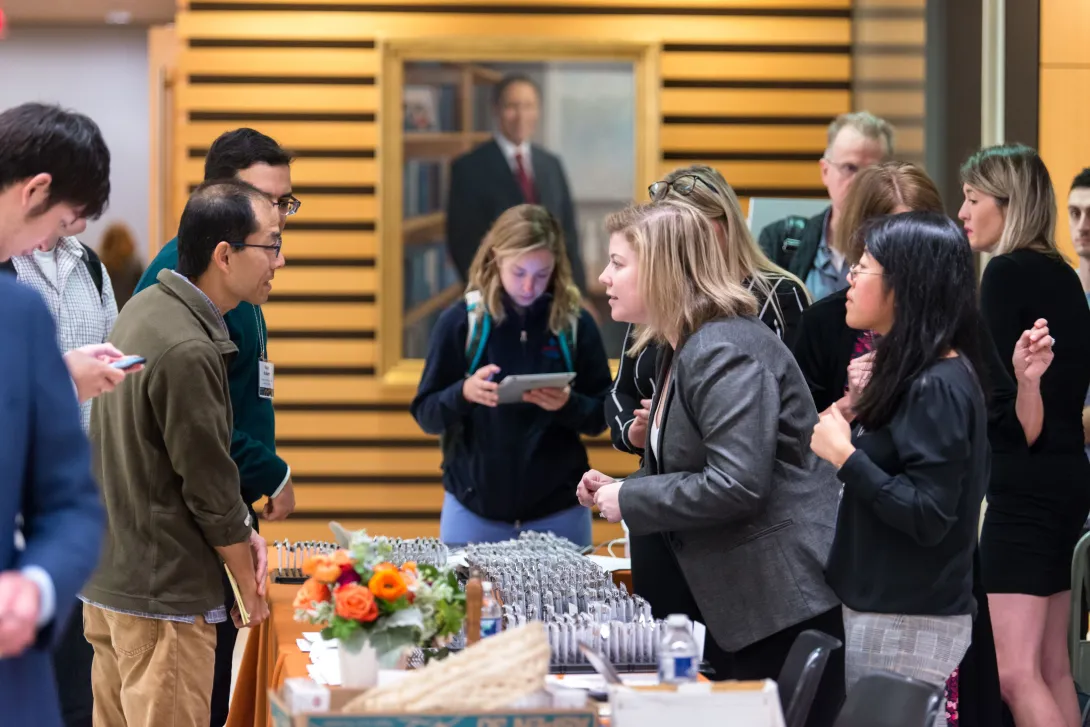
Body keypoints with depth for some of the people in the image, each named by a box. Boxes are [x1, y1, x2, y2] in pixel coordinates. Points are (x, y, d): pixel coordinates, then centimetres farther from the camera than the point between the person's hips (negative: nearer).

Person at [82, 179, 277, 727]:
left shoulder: (144, 309, 5)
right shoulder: (188, 352, -24)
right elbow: (210, 487, -17)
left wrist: (240, 528, 8)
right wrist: (249, 586, -3)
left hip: (105, 577, 10)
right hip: (161, 595, -10)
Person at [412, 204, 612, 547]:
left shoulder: (576, 324, -2)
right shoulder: (462, 320, -4)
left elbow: (601, 416, 4)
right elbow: (425, 413, -2)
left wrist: (568, 404, -18)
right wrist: (464, 393, -22)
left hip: (558, 511, 1)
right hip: (473, 509, -1)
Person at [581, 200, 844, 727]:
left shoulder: (725, 355, -18)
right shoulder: (681, 350, 14)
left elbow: (736, 484, -27)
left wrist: (631, 501, -16)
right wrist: (618, 489, 7)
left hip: (789, 600, -11)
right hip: (737, 604, 11)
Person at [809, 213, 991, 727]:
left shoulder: (937, 388, -16)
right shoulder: (913, 375, 13)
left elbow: (928, 516, -21)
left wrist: (845, 456, -17)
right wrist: (865, 409, 9)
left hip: (911, 622, -9)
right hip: (884, 607, 9)